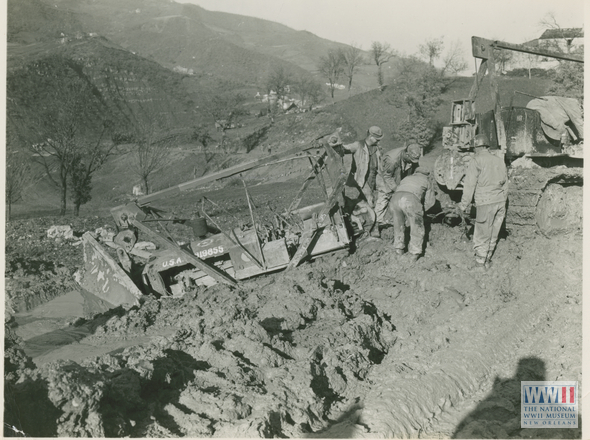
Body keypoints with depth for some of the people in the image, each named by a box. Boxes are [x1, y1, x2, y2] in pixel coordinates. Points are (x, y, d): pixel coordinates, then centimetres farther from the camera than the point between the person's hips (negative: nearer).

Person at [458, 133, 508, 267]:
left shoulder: (476, 161, -5)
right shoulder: (499, 161, 14)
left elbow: (470, 185, -8)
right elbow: (505, 183, 19)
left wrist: (464, 204, -2)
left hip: (485, 202, -6)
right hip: (500, 201, 6)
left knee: (482, 235, 4)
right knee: (493, 235, 16)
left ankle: (480, 262, 11)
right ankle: (487, 259, 28)